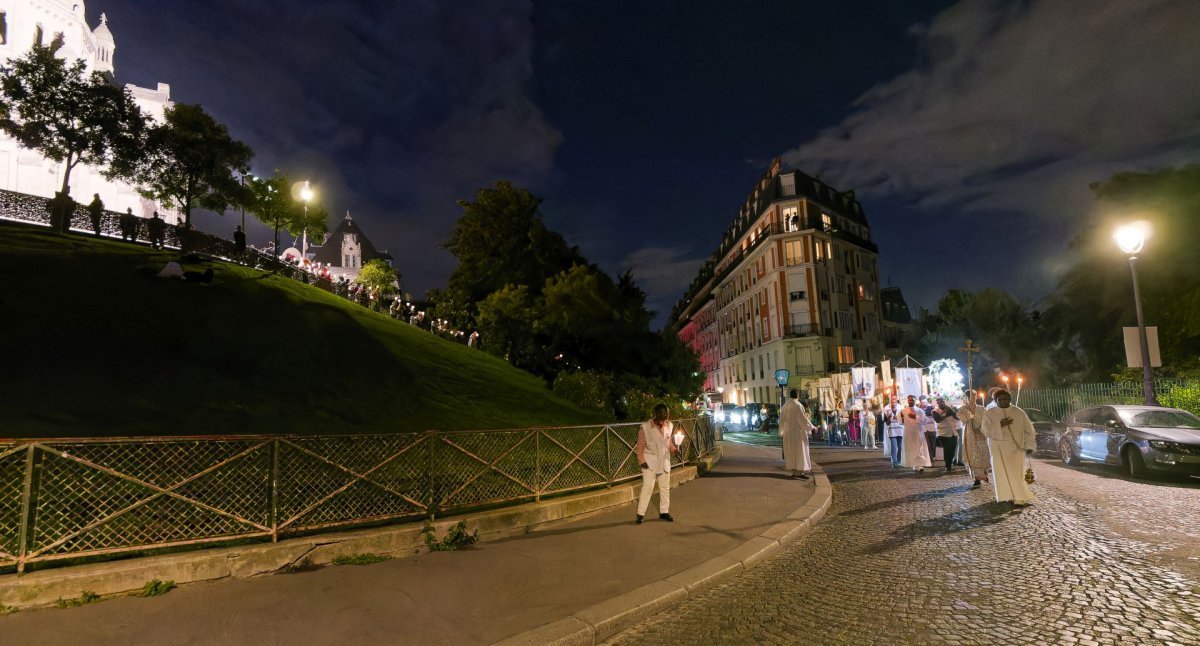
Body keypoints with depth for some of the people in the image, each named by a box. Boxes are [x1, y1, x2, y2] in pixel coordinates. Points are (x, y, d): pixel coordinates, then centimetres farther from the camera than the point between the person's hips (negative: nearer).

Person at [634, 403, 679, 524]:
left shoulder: (669, 426, -2)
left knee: (665, 488, 12)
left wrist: (674, 449, -6)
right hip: (650, 462, -5)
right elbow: (640, 446, -9)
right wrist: (641, 461, -15)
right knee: (648, 488, -7)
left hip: (664, 462, 5)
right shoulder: (645, 427, -15)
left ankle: (664, 512, 26)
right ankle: (640, 514, 3)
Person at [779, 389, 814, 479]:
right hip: (798, 432, -6)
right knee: (799, 451, -3)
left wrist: (782, 431, 22)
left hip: (788, 432, 6)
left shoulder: (784, 406, 5)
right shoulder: (798, 405, -14)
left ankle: (794, 471, 13)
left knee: (791, 451, 11)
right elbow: (803, 418, -16)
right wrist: (812, 427, -4)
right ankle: (799, 473, -7)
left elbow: (782, 420, 11)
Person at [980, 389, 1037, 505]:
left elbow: (1029, 429, 7)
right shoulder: (989, 413, 1)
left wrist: (1030, 446, 2)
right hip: (998, 448, 0)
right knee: (1002, 472, 1)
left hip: (1015, 447, 0)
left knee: (1016, 472, -6)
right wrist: (1000, 425, -20)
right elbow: (985, 430, -6)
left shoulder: (1019, 412, 2)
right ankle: (1007, 495, 9)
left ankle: (1019, 498, -4)